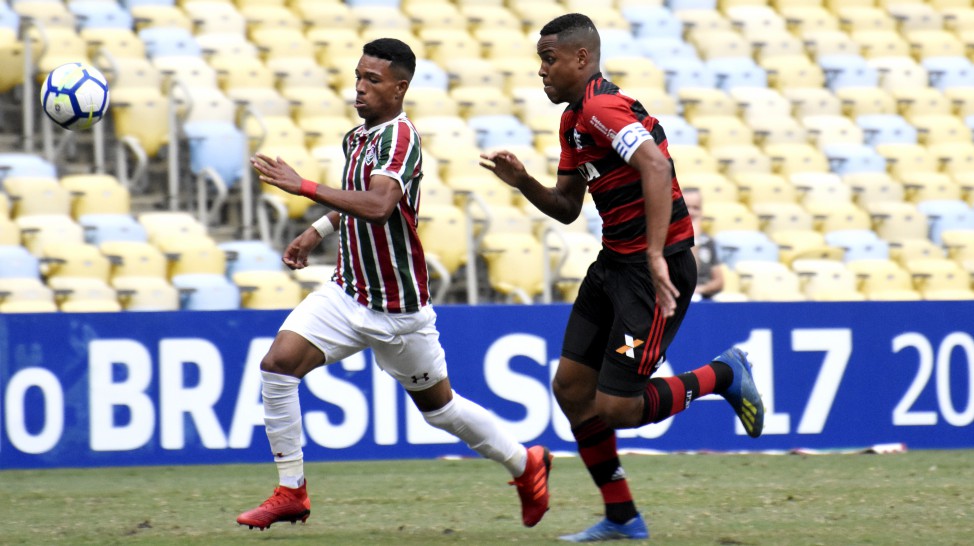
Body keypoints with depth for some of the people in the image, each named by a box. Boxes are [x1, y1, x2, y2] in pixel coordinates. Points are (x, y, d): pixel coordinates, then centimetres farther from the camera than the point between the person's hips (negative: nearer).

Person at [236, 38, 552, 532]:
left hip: (398, 308, -7)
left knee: (438, 406, 9)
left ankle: (525, 464, 33)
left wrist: (303, 186, -41)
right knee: (277, 364, -11)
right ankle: (291, 492, -4)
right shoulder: (357, 137, 5)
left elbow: (378, 206, -40)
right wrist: (316, 232, 17)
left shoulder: (401, 137, -22)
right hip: (347, 294, 7)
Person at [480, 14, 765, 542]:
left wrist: (655, 256, -39)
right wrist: (522, 182, 0)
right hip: (612, 263, 10)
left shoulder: (604, 108, -19)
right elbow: (566, 207, 20)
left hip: (654, 270, -10)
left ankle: (722, 375, 11)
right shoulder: (573, 120, 14)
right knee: (570, 388, 6)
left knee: (614, 407, -11)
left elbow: (656, 167, -33)